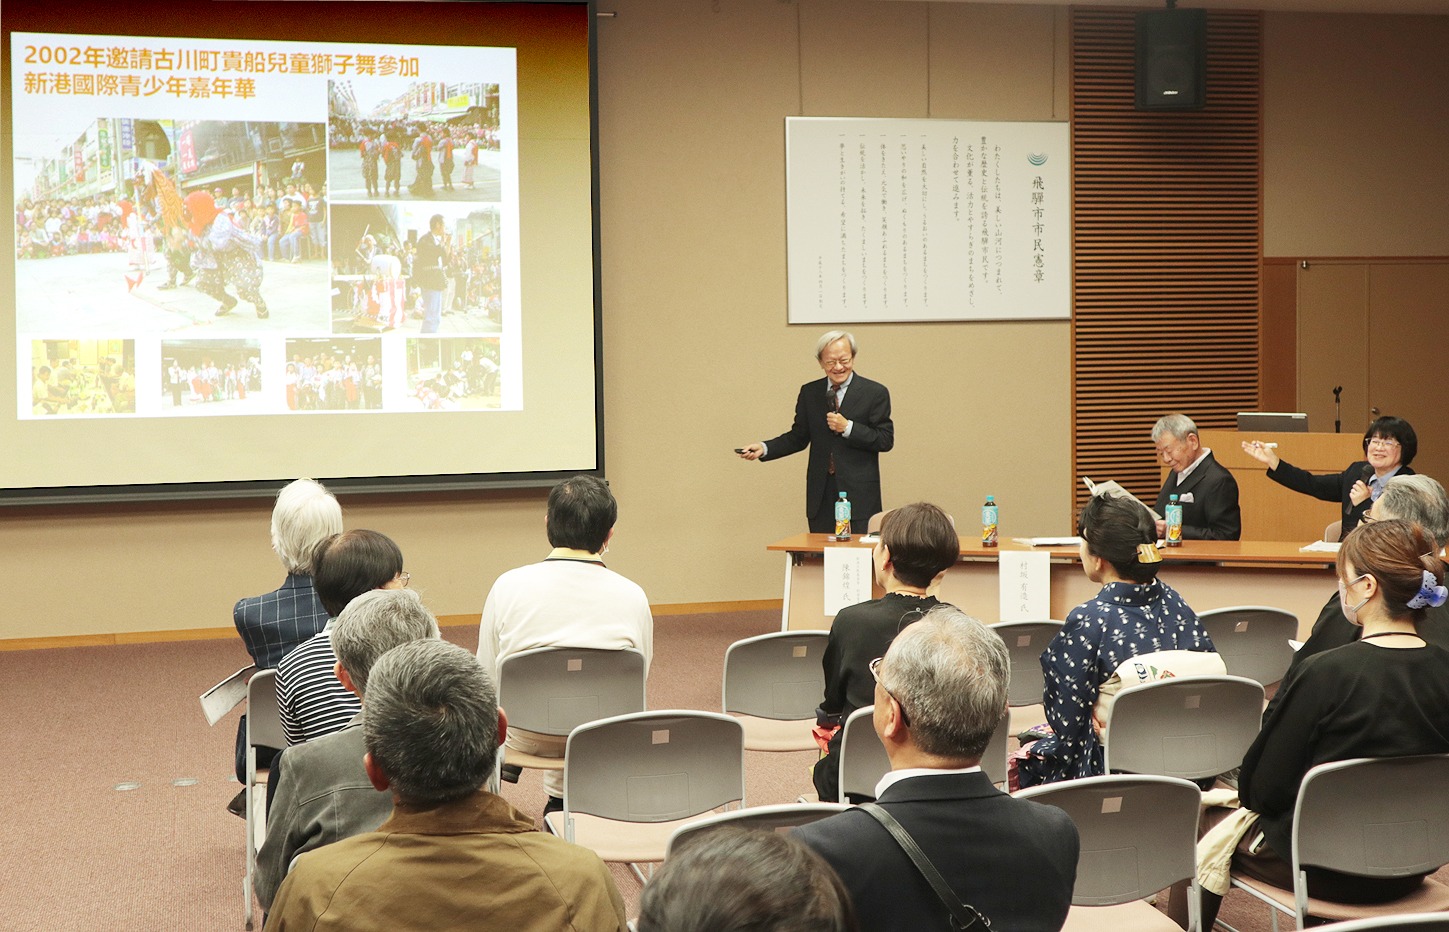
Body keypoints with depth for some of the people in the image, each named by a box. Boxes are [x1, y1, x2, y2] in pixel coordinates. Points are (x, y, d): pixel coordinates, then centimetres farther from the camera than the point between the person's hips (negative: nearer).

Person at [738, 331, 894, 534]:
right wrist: (764, 447, 0)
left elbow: (886, 440, -5)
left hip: (859, 494, -3)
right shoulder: (809, 393, 12)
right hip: (821, 496, 3)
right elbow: (798, 437, 15)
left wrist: (847, 427, -15)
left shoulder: (875, 393, -1)